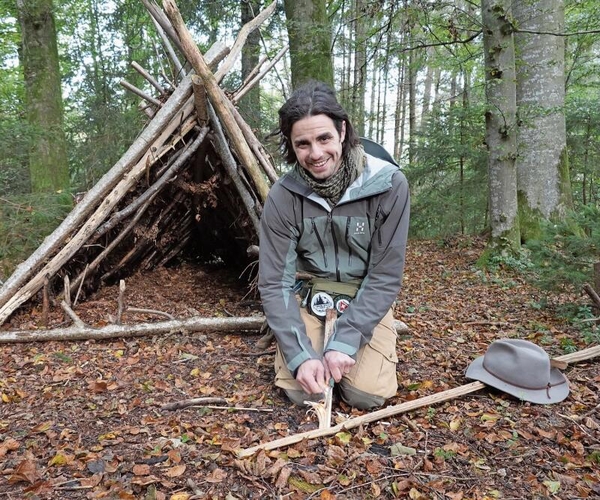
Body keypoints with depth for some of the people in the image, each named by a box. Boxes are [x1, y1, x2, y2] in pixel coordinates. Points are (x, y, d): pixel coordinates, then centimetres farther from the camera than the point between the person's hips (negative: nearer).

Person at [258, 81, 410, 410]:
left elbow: (385, 276, -17)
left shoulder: (389, 184, -21)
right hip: (308, 297, 1)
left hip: (365, 301, 0)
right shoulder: (282, 196, -17)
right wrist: (299, 354, -24)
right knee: (302, 392, -14)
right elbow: (274, 283, -14)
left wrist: (345, 342, -22)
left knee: (367, 394, -14)